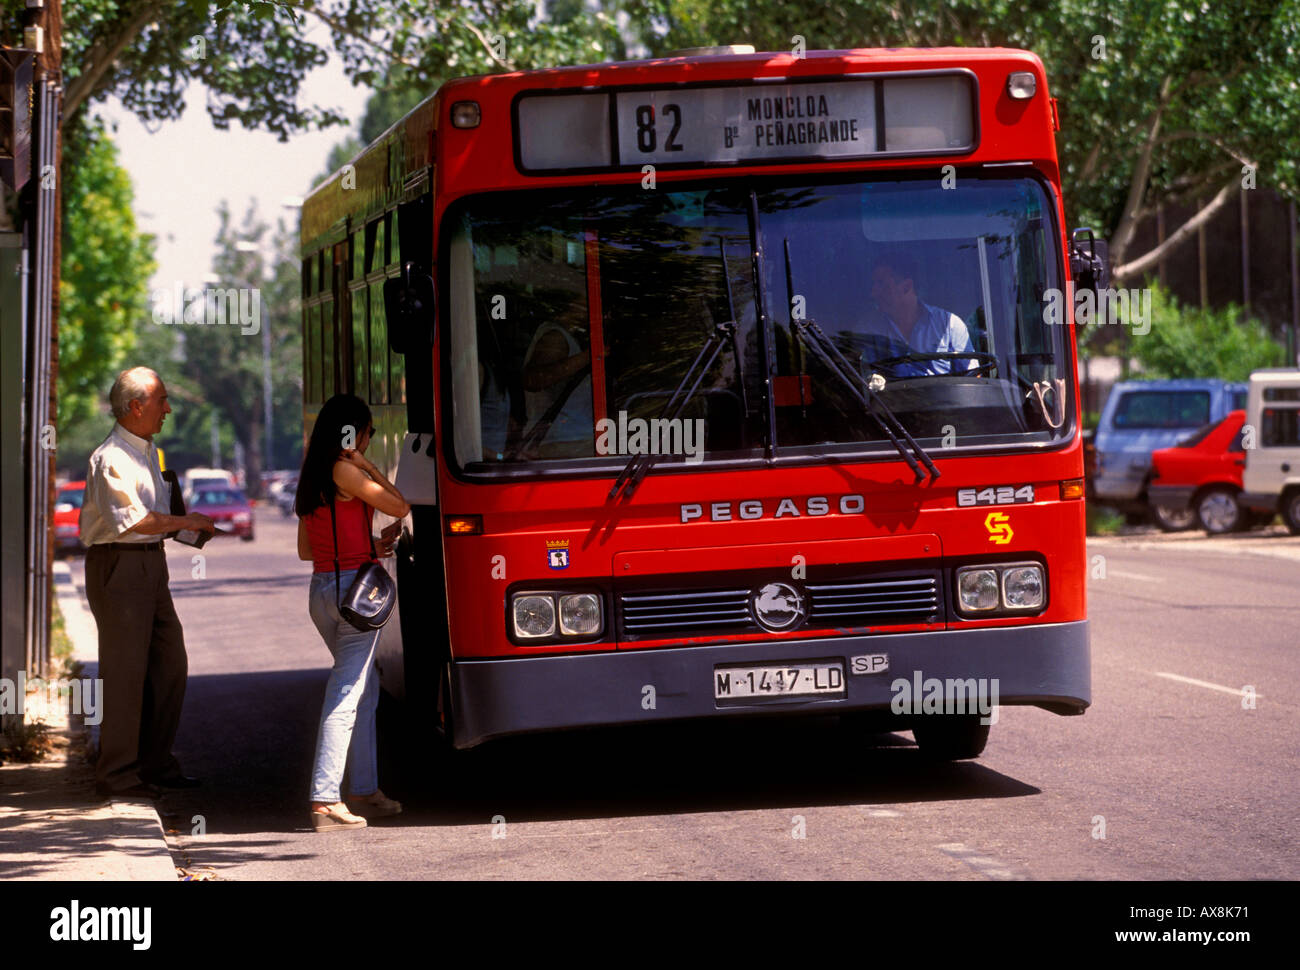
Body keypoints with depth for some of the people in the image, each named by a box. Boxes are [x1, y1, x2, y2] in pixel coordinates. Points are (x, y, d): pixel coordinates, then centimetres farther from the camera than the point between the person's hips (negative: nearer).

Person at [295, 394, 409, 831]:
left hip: (321, 589, 9)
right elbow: (399, 506, -9)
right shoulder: (345, 472, -10)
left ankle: (364, 790, 22)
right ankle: (325, 800, -12)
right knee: (346, 695, -8)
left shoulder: (312, 477, 15)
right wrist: (367, 465, -3)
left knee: (366, 687, 19)